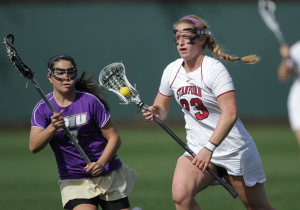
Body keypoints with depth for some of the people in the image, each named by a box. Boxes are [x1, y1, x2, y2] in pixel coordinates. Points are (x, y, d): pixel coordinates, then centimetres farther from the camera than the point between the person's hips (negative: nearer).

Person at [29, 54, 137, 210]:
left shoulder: (90, 101, -7)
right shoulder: (42, 109, -3)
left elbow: (114, 138, -5)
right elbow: (33, 147, -16)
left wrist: (101, 163, -21)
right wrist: (52, 128, -34)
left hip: (109, 175, 0)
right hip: (73, 182, 0)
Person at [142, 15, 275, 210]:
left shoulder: (214, 69, -17)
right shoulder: (172, 71, 2)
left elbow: (230, 114, -27)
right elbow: (162, 109, 14)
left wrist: (209, 148, -35)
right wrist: (156, 111, -11)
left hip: (233, 149, -4)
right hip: (197, 150, 4)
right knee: (181, 193, -26)